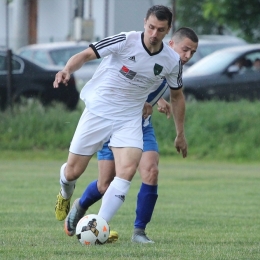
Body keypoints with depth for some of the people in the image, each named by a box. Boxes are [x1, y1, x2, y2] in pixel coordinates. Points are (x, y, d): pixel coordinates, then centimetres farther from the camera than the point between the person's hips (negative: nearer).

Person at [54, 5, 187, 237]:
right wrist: (67, 70, -37)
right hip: (98, 111, -2)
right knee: (73, 172, 1)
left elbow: (177, 96, 13)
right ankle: (65, 196, 40)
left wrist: (180, 134, 17)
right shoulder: (126, 41, -15)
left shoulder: (171, 61, -3)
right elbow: (86, 55, -16)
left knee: (128, 170, -22)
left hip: (130, 119, 2)